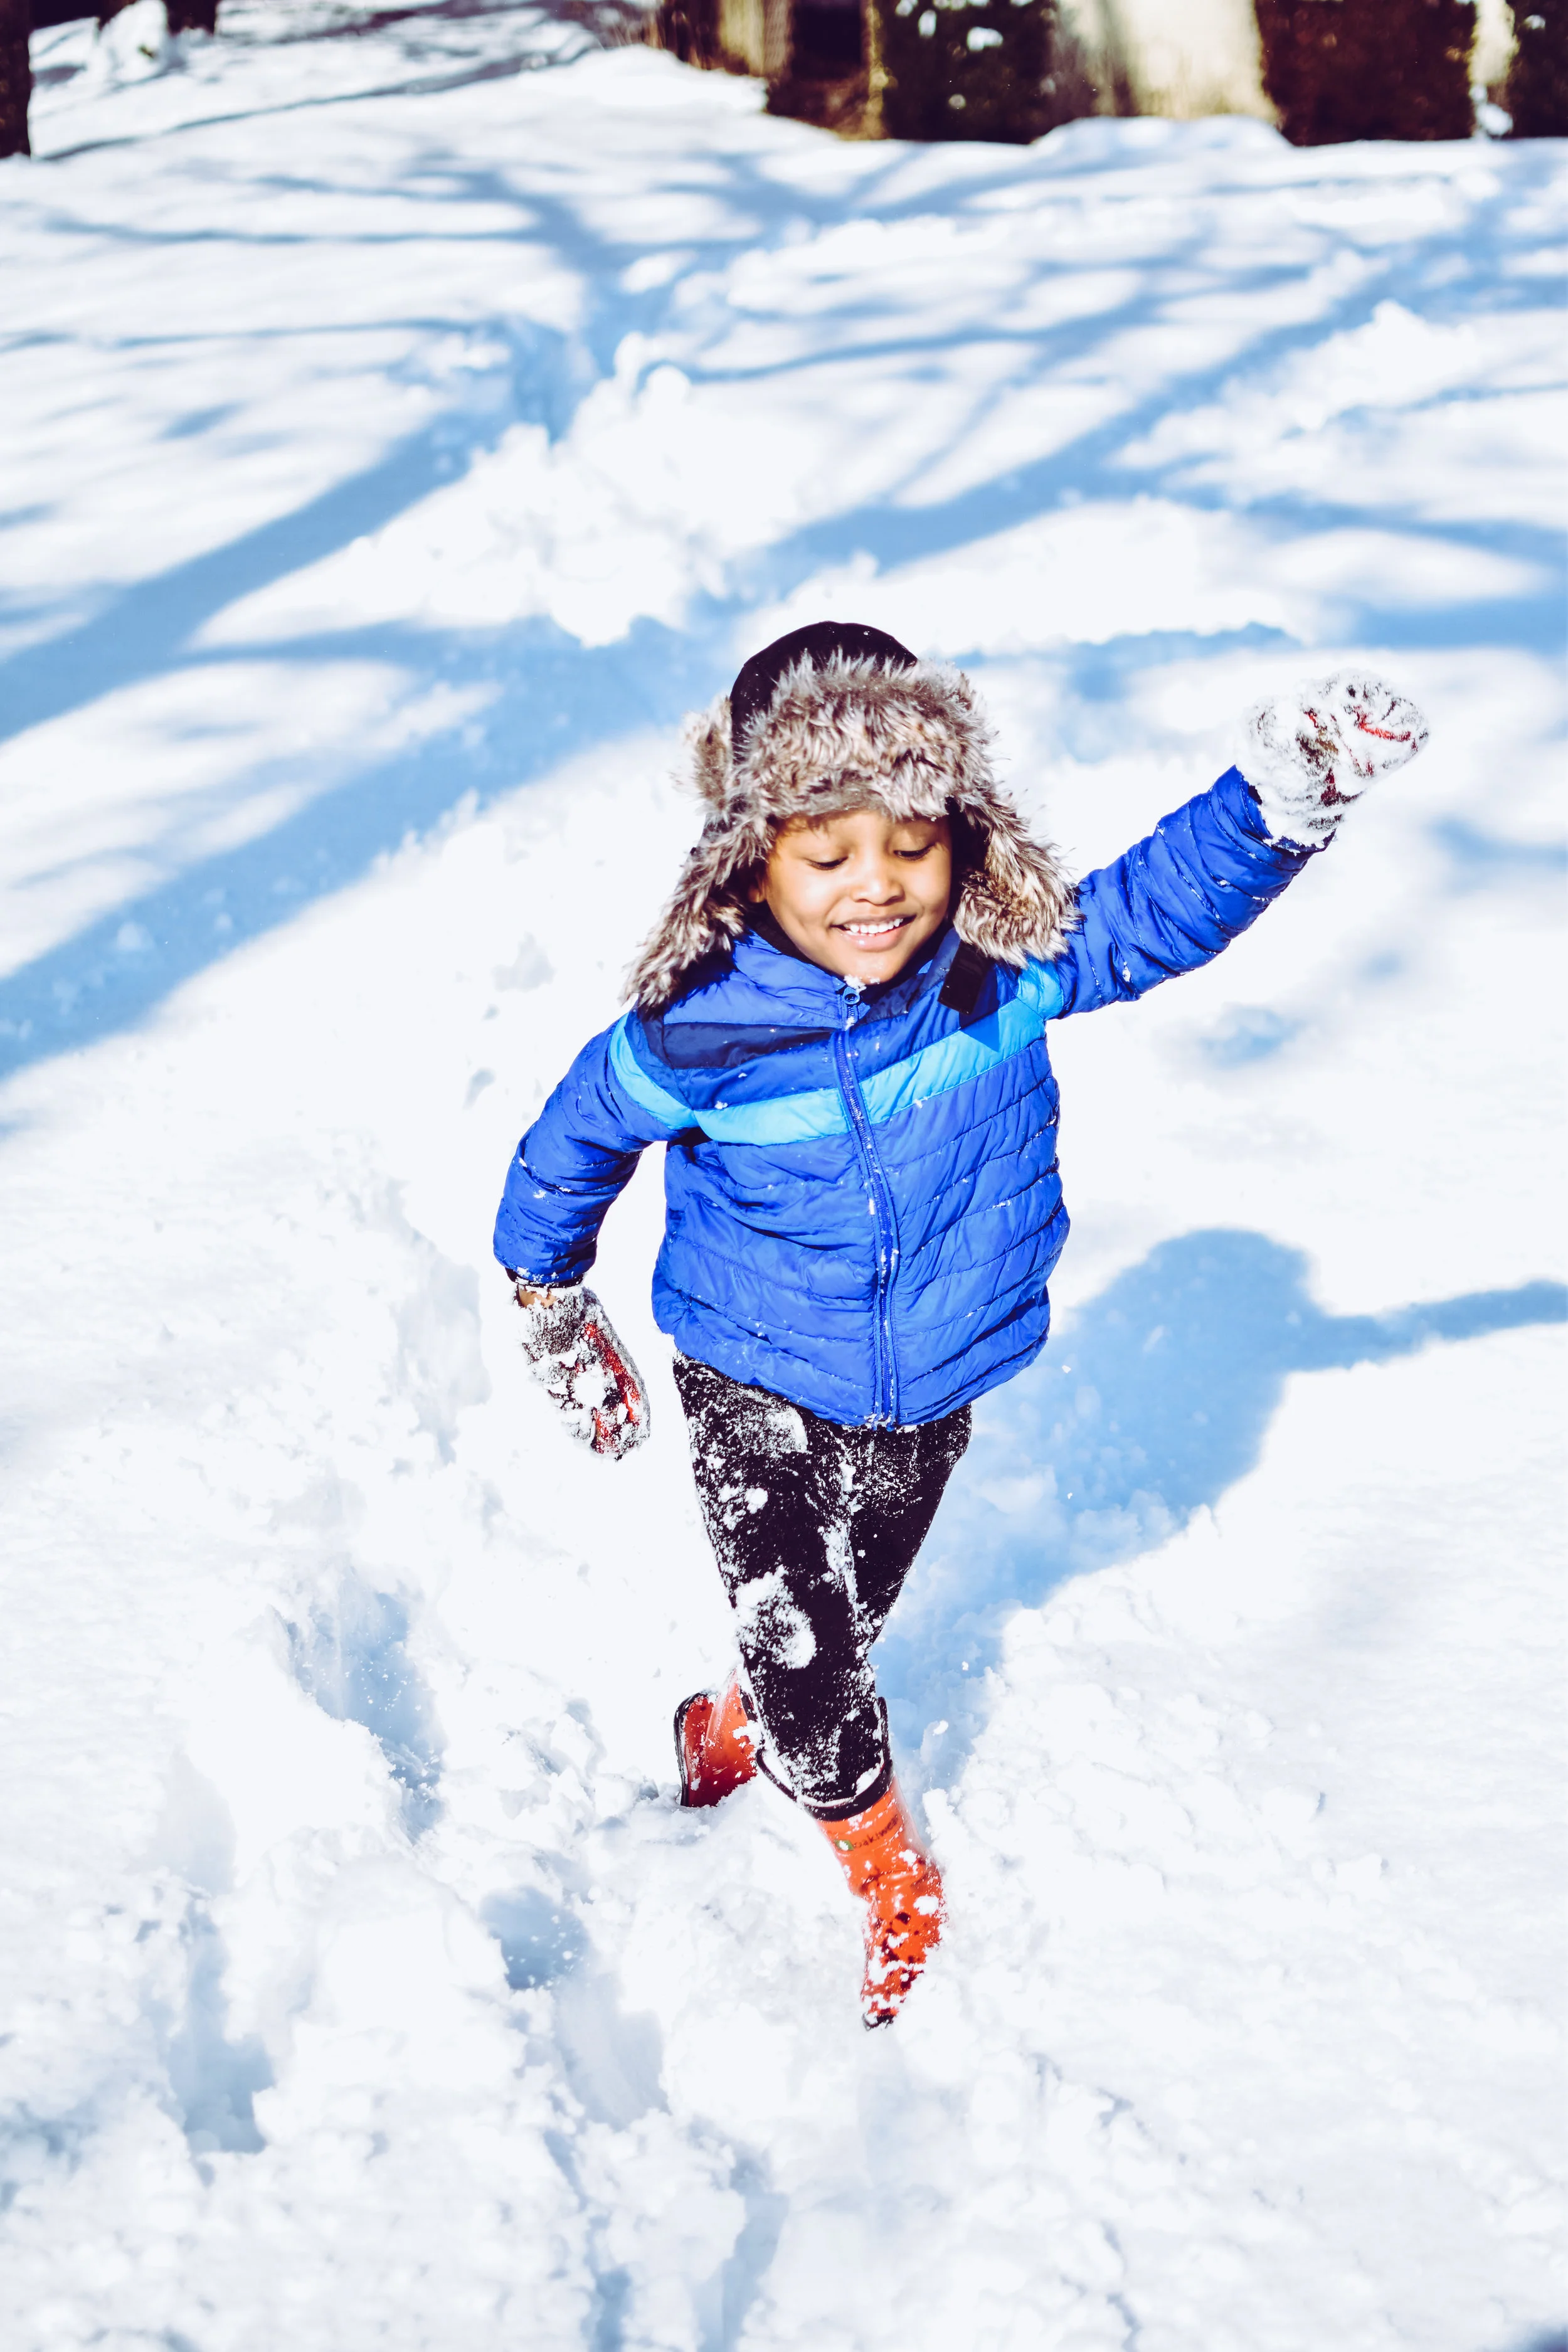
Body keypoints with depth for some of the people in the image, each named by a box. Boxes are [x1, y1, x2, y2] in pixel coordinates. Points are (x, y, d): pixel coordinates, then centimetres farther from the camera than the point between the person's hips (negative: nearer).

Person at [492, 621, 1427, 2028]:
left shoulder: (1010, 973, -19)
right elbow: (574, 1136, -5)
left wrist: (1287, 797, -29)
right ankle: (890, 1878, 24)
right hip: (758, 1398, -3)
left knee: (840, 1625, 21)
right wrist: (552, 1303, 9)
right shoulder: (705, 1032, -23)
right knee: (798, 1646, -4)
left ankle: (741, 1730, 55)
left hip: (929, 1398, 3)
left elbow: (1164, 902, -10)